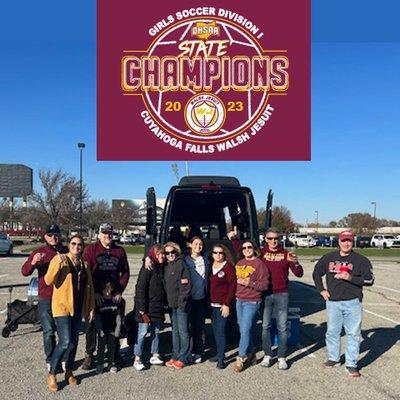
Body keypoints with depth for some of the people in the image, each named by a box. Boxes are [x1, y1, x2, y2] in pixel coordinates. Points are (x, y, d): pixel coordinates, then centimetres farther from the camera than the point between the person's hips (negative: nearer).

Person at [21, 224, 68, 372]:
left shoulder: (66, 252, 4)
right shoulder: (40, 252, 0)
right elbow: (25, 272, -6)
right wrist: (33, 262, -27)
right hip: (46, 299, -1)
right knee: (49, 331, 0)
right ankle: (50, 361, 15)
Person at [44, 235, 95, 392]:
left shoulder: (84, 264, 10)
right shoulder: (59, 259, -6)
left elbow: (89, 288, 14)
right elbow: (48, 281, -17)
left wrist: (91, 308, 11)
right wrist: (58, 264, -30)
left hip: (78, 308, 6)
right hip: (62, 306, -5)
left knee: (74, 341, 11)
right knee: (65, 341, -12)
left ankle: (69, 372, 28)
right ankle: (51, 374, 5)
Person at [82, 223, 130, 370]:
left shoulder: (120, 251, 7)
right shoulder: (90, 249, -3)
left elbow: (125, 272, 8)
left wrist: (119, 291, -2)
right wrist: (94, 292, -13)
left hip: (114, 295, 3)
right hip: (94, 295, -2)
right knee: (92, 325, 5)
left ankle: (115, 353, 25)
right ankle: (89, 355, 17)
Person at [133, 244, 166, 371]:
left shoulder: (162, 268, 8)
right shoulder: (147, 269, -15)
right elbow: (140, 288, -17)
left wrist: (164, 303, 10)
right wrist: (142, 309, -19)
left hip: (158, 308, 7)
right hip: (147, 308, -7)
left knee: (156, 331, 15)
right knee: (142, 332, 0)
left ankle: (154, 356, 27)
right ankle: (137, 359, 11)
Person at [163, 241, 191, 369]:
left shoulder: (181, 264, -10)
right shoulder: (167, 266, 12)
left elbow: (186, 284, -14)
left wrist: (182, 300, -17)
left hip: (181, 303, -7)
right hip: (171, 303, 8)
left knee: (182, 330, -1)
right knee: (175, 330, 14)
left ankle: (183, 358, 6)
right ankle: (175, 355, 23)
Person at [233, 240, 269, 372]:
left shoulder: (259, 263, -8)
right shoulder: (239, 263, 13)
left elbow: (264, 284, -12)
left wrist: (249, 283, -20)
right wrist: (237, 281, 5)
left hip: (252, 302, -7)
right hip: (239, 301, 7)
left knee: (245, 330, -8)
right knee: (244, 330, 12)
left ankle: (241, 358, 1)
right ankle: (250, 355, 26)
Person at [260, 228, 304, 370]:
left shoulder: (286, 254, 0)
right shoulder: (261, 252, 1)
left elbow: (299, 274, -1)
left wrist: (295, 263, -19)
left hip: (282, 294, 0)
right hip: (266, 294, 1)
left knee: (282, 328, 4)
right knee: (266, 326, 8)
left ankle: (282, 357, 13)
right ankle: (267, 355, 20)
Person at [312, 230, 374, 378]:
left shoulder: (361, 260, -3)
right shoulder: (329, 258, 7)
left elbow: (369, 280, -9)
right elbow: (316, 273, 18)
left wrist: (350, 278, -20)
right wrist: (321, 290, 9)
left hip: (352, 303, -3)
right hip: (333, 302, 3)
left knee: (353, 334, 4)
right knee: (332, 332, 12)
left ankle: (351, 364, 15)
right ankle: (333, 358, 30)